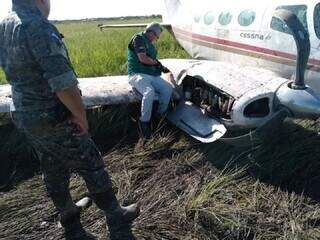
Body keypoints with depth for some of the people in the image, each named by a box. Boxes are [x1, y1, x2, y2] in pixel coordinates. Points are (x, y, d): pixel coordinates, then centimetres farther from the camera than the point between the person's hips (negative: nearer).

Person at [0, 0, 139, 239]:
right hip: (54, 121, -9)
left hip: (24, 116, 9)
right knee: (92, 168, 9)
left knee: (54, 174, 19)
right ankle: (115, 216, 29)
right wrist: (81, 115, -14)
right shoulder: (39, 28, -23)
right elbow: (64, 84, -29)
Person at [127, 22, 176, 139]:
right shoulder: (138, 38, -5)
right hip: (138, 74, -8)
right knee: (149, 92, -35)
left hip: (152, 75, 8)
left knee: (168, 89, -15)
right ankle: (144, 122, -20)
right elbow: (142, 58, -16)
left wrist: (162, 68, 8)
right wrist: (156, 63, -1)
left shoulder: (150, 44, 23)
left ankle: (161, 116, 2)